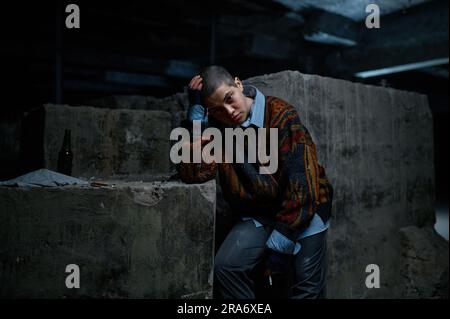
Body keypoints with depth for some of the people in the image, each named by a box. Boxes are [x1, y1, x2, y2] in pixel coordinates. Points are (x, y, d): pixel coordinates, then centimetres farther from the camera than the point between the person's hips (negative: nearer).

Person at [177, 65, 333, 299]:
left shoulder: (280, 114, -18)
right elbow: (193, 174, -18)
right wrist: (197, 114, -20)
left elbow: (301, 180, -21)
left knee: (308, 287, -7)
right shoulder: (216, 127, -4)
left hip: (303, 210, -3)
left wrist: (280, 243, -20)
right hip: (258, 214, 3)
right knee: (225, 267, -15)